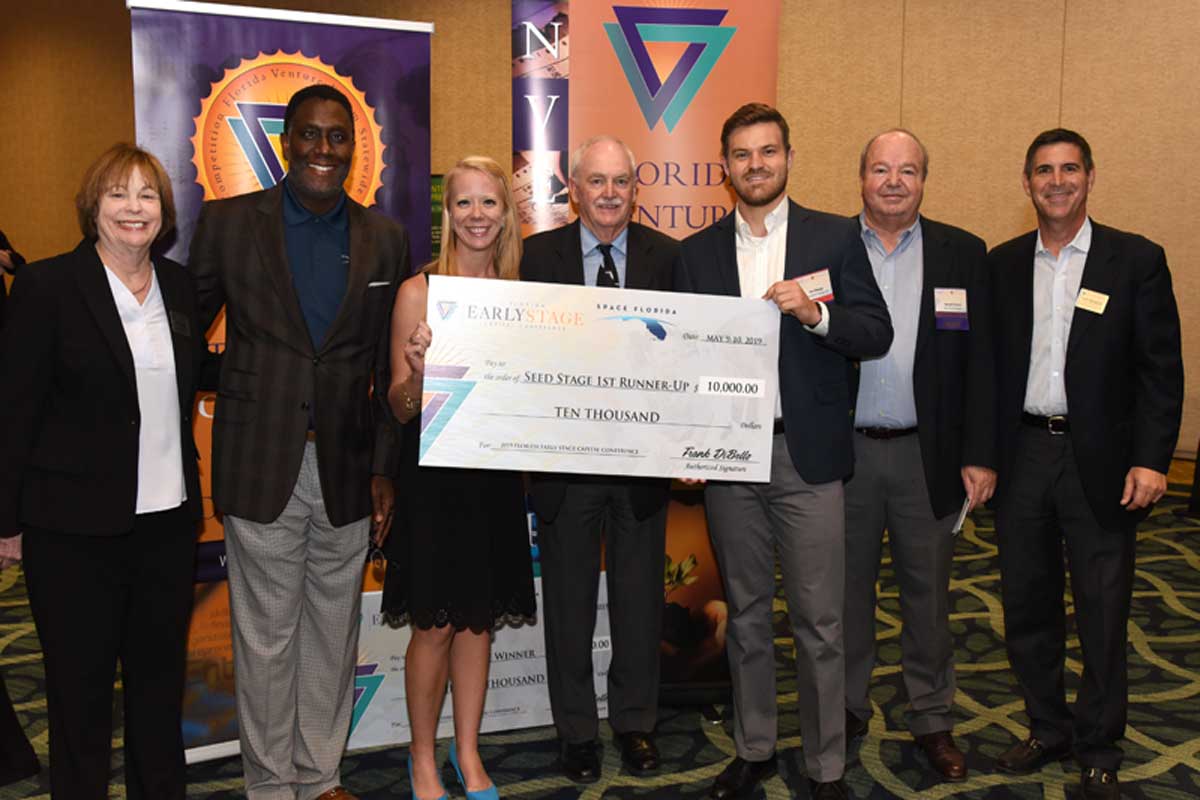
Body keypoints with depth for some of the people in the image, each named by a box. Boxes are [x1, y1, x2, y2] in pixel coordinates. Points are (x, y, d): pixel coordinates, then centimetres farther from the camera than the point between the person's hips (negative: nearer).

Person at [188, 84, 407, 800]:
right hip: (260, 466, -2)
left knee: (334, 632, 13)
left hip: (346, 469, 2)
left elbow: (391, 368, 7)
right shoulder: (228, 222, 0)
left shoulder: (386, 239, 5)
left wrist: (385, 468, 4)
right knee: (266, 637, 8)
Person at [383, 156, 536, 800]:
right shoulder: (419, 291, -6)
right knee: (435, 624, 4)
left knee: (480, 619, 13)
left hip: (496, 476, 4)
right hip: (435, 476, -4)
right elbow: (401, 408, -7)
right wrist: (417, 371, -27)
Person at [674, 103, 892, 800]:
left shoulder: (836, 237, 3)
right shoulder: (698, 253, 9)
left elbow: (878, 335, -2)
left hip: (807, 457, -2)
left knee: (819, 624, 3)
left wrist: (815, 312, -19)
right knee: (746, 614, 15)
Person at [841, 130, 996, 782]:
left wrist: (980, 455, -4)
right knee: (846, 588, 13)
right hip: (843, 452, 0)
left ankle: (932, 719, 29)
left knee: (927, 592, 12)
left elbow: (980, 361, 1)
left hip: (927, 456, 0)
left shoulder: (962, 254, 3)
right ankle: (847, 706, 32)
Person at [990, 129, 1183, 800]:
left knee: (1102, 613, 6)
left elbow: (1161, 368, -5)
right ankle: (1048, 729, 32)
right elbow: (989, 364, 8)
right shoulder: (1002, 264, 7)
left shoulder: (1137, 260, -2)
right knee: (1027, 604, 13)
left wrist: (1151, 460, -13)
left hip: (1100, 461, -3)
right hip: (1023, 456, 3)